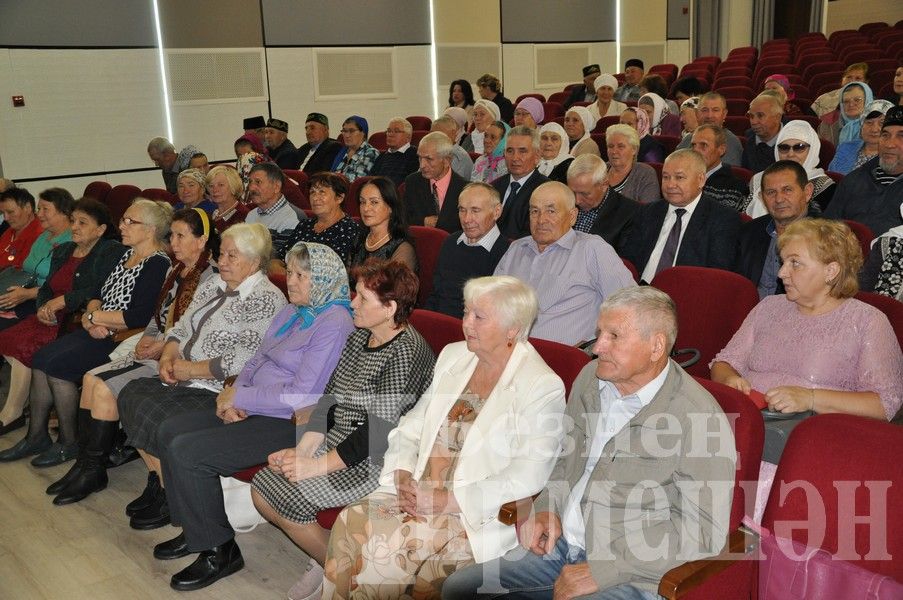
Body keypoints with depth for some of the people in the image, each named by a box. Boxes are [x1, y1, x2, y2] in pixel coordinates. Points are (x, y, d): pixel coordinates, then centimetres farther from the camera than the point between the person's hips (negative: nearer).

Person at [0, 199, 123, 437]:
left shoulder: (112, 252, -4)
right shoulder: (62, 251, 21)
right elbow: (47, 288, 19)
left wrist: (63, 301, -15)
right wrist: (43, 307, -3)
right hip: (54, 317, 8)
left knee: (25, 345, -23)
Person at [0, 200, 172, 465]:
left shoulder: (157, 264, -14)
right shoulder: (125, 253, 15)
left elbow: (138, 317, -21)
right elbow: (97, 294, 15)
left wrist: (93, 317, -11)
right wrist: (91, 318, -7)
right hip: (97, 332, 9)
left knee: (57, 365, -19)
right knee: (41, 359, -6)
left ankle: (69, 442, -2)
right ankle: (37, 436, 4)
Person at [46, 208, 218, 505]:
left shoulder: (211, 278, -13)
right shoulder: (175, 271, 16)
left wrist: (164, 346, -16)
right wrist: (147, 337, 2)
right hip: (153, 348, 9)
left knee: (105, 388, -17)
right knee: (91, 378, -4)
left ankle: (94, 470, -2)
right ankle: (84, 461, 3)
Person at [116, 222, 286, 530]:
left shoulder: (266, 299, -14)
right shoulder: (213, 284, 14)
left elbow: (243, 360, -22)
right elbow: (182, 327, 19)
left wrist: (191, 369, -16)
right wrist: (168, 357, -1)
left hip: (219, 390, -9)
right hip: (185, 378, 9)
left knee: (154, 414, -22)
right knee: (131, 394, -6)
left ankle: (170, 499, -1)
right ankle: (158, 480, 7)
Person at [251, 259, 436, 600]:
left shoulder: (405, 353, -21)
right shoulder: (360, 336, 7)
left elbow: (380, 432, -24)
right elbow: (330, 398, 9)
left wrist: (317, 465, -20)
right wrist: (302, 450, -4)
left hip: (375, 459, -9)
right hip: (337, 439, 9)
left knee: (290, 500, -17)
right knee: (262, 489, -2)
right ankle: (327, 556, 14)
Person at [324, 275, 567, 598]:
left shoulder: (543, 387, -11)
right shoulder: (453, 356, 9)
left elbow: (528, 476, -17)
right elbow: (412, 426, 14)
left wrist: (447, 499, -19)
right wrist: (403, 476, -5)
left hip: (478, 513, -6)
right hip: (419, 491, 6)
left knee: (386, 544, -25)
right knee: (351, 520, -17)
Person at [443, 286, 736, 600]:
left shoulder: (700, 418, -18)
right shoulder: (591, 377, 5)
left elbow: (704, 530, -19)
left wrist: (603, 570, -19)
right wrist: (548, 508, 3)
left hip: (630, 575, -7)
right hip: (562, 543, 7)